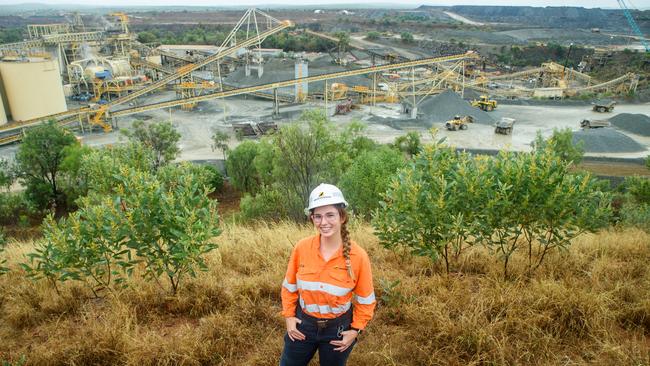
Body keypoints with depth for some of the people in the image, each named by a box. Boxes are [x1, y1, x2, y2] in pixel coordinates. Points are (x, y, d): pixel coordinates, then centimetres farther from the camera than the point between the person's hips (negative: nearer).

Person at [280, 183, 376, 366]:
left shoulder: (358, 255, -19)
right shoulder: (301, 248, -14)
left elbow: (365, 299, -6)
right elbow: (289, 287, 1)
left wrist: (355, 329, -7)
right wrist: (289, 316, -1)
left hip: (338, 329, -1)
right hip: (302, 324, 2)